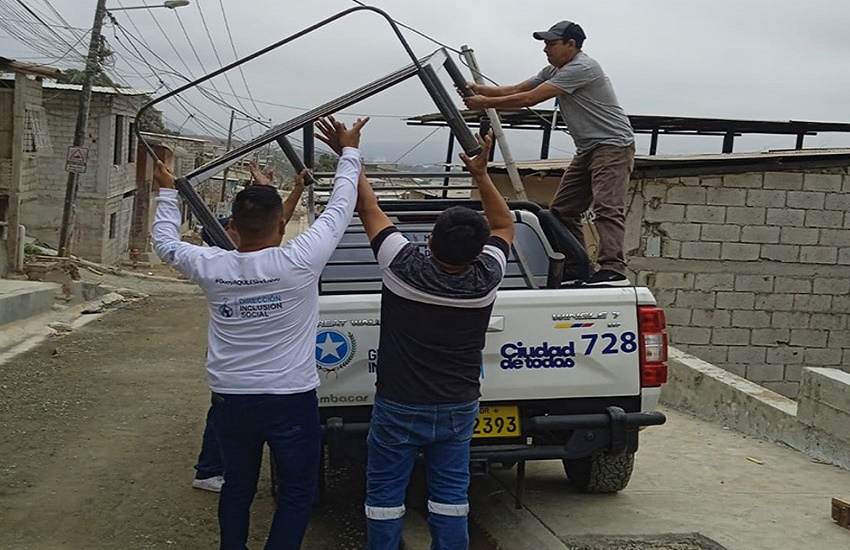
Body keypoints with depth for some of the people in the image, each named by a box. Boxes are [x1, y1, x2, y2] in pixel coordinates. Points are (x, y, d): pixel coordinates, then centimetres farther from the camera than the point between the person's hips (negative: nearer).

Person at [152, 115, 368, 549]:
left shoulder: (211, 268, -8)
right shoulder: (299, 262, -17)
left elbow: (165, 243, 12)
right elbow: (340, 208, -5)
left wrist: (166, 193, 25)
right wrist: (349, 151, 8)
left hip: (230, 400, 4)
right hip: (291, 400, -3)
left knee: (237, 488, 19)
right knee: (297, 492, 9)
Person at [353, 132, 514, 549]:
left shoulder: (403, 268, -18)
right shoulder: (486, 278, -12)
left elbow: (369, 209, -4)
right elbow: (504, 225, 8)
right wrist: (480, 174, 9)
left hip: (397, 409, -2)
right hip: (458, 409, 3)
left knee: (384, 497, 9)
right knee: (450, 496, 11)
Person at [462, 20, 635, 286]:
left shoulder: (581, 68, -18)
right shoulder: (555, 71, 14)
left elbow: (530, 99, -21)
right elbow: (515, 90, 12)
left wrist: (485, 102, -15)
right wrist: (479, 89, -3)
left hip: (613, 146, -10)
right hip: (587, 150, 10)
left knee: (607, 207, -22)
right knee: (562, 208, 7)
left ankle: (613, 270, -30)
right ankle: (574, 267, 9)